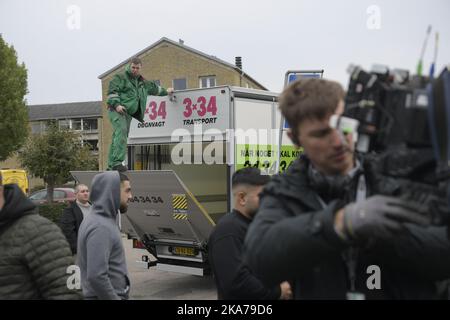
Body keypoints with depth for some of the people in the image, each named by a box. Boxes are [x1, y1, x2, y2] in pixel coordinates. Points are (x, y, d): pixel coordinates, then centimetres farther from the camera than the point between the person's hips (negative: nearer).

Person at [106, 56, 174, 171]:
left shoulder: (142, 82, 26)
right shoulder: (121, 78, 2)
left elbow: (153, 88, 44)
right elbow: (112, 92, -9)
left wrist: (165, 91, 55)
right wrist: (117, 104, -22)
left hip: (128, 113, 8)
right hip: (117, 111, -8)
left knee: (117, 138, 5)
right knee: (121, 132, -27)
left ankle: (111, 165, 6)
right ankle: (117, 162, -36)